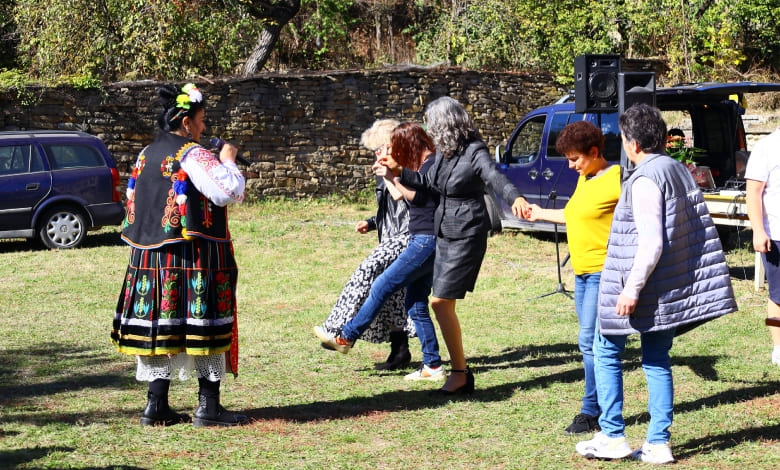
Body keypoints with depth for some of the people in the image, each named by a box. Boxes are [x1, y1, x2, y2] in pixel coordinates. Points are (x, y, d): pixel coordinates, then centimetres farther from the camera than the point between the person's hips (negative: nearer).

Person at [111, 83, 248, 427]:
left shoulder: (146, 155, 12)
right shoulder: (193, 155, -12)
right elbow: (229, 192, -20)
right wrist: (228, 161, -1)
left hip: (151, 255, 8)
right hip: (194, 257, -8)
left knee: (161, 326, 10)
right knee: (204, 328, -1)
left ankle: (156, 406, 11)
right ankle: (208, 407, 2)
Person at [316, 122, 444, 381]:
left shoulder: (431, 163, -11)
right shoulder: (424, 165, 19)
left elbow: (414, 196, -18)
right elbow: (406, 198, 19)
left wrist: (392, 176, -14)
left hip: (426, 243, -10)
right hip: (422, 243, 10)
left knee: (382, 287, -5)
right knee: (416, 305, 8)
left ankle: (345, 337, 4)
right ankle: (432, 366, 9)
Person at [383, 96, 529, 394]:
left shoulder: (474, 152, -16)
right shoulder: (444, 151, 8)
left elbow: (495, 177, -33)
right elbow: (428, 182, 23)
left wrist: (516, 198, -51)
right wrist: (399, 172, 14)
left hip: (467, 234, -9)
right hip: (445, 233, 9)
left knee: (441, 303, -11)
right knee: (442, 304, 9)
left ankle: (460, 375, 0)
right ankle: (461, 373, 18)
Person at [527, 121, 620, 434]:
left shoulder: (616, 179, -13)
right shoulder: (584, 179, 15)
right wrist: (541, 214, 38)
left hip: (604, 272, -9)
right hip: (582, 272, 9)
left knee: (590, 341, -11)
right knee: (591, 342, 10)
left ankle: (592, 411, -4)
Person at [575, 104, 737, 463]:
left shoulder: (644, 180, -18)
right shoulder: (680, 171, 9)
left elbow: (651, 243, -23)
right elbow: (699, 230, 16)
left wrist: (631, 289, -20)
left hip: (640, 285, -8)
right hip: (670, 289, 8)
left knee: (606, 352, 7)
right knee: (656, 360, 12)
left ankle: (612, 437, 9)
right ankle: (658, 444, 12)